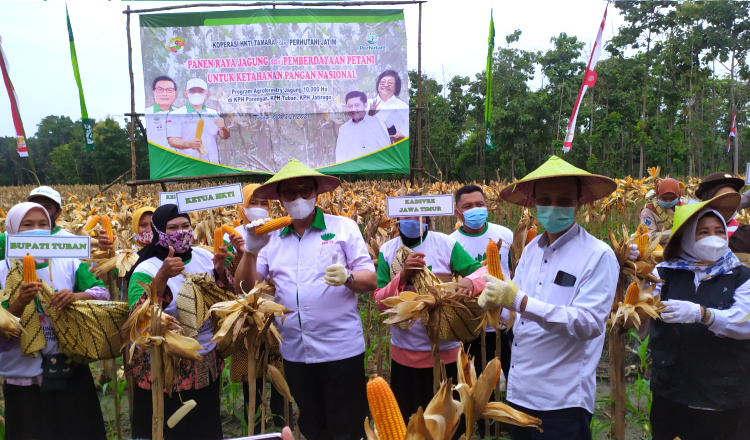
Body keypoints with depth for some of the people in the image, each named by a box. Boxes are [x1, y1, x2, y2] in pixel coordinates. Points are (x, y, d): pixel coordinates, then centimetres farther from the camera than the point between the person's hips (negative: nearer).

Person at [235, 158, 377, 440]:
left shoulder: (344, 227, -1)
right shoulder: (271, 237, 8)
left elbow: (371, 279, -4)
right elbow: (245, 287, 6)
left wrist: (347, 277, -25)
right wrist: (251, 250, -10)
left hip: (341, 349, -3)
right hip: (294, 351, 4)